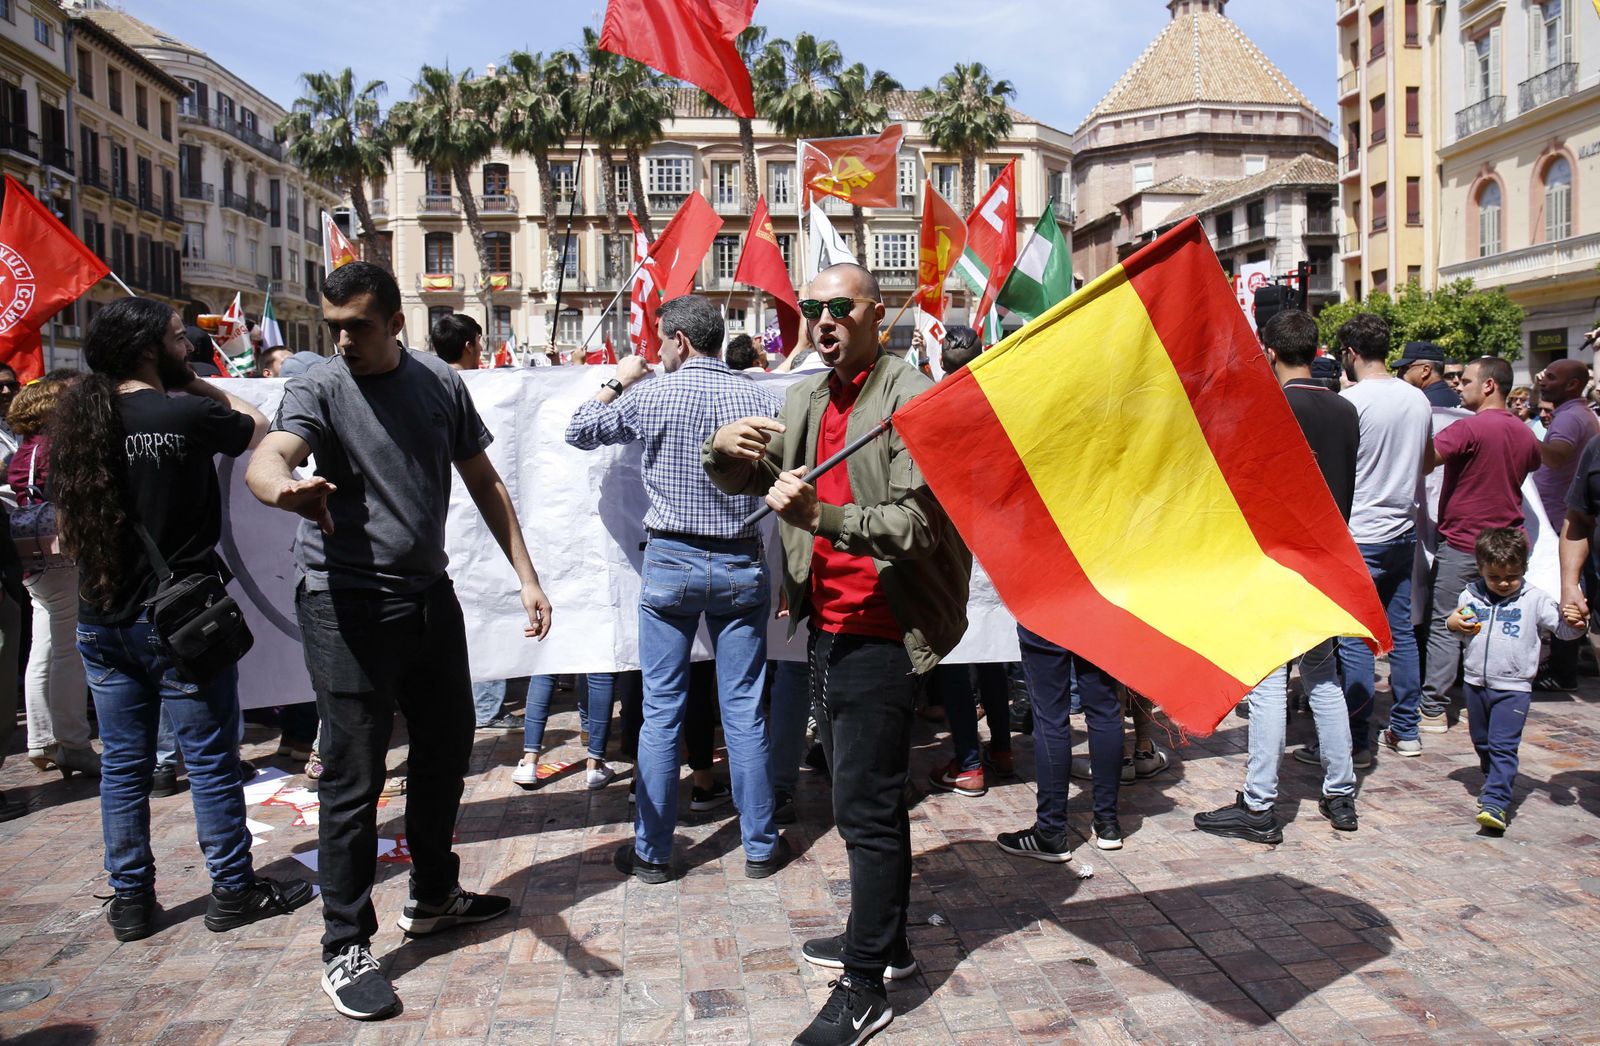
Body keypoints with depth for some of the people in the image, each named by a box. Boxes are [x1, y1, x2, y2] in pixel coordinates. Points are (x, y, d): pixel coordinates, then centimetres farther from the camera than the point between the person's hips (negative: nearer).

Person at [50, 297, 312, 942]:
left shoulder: (75, 423, 4)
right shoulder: (186, 417, -15)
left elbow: (65, 527, 13)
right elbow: (258, 429, 4)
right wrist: (200, 385, 13)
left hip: (101, 619, 6)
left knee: (122, 762, 14)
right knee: (211, 760, 5)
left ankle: (129, 899, 24)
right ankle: (233, 892, 16)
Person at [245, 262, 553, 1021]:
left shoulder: (441, 384, 4)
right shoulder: (318, 389, -9)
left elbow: (483, 482, 10)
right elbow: (266, 457, -29)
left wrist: (525, 574, 5)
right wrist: (284, 487, -53)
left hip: (429, 594, 6)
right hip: (347, 604, -5)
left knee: (446, 747, 17)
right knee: (354, 778, -1)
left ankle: (433, 896, 37)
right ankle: (345, 947, 14)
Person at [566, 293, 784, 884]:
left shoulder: (651, 396, -7)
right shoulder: (758, 399, -1)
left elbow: (579, 432, 8)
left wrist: (617, 382, 21)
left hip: (670, 563, -2)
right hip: (742, 564, 2)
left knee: (661, 712, 6)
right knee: (744, 711, 8)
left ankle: (652, 852, 15)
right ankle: (760, 846, 17)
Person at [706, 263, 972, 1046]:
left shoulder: (910, 398, -13)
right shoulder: (805, 398, 10)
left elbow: (918, 525, -22)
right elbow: (741, 481, 16)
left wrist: (820, 514, -35)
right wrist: (727, 450, -8)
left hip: (878, 632, -8)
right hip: (828, 623, 8)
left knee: (865, 806, -3)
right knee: (861, 796, 20)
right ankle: (883, 940, 37)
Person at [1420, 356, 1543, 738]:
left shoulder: (1469, 428, -17)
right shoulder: (1524, 434, 7)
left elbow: (1424, 460, -26)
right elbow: (1535, 461, 28)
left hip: (1462, 543, -7)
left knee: (1445, 627, -2)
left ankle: (1434, 709, -1)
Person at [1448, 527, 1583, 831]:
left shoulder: (1535, 600, -4)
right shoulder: (1470, 595, 4)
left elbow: (1562, 628, -6)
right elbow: (1459, 625, 17)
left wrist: (1575, 622, -27)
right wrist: (1453, 623, -5)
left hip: (1514, 688, -4)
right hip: (1476, 683, 4)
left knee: (1503, 745, -12)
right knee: (1482, 742, 19)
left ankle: (1495, 803, -16)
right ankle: (1494, 779, 41)